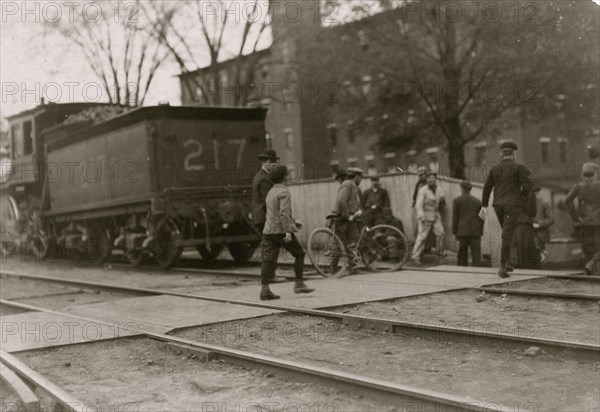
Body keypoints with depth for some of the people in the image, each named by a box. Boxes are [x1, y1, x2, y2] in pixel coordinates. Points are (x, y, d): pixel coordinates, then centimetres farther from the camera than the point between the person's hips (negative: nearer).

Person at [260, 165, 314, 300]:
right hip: (281, 231, -8)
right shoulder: (284, 192, -9)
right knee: (299, 254, 8)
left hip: (268, 231, 8)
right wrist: (288, 232, -26)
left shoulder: (270, 192, 19)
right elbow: (284, 213, -22)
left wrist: (293, 221, 35)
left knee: (268, 260, 1)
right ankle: (299, 284, 8)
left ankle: (265, 290, -6)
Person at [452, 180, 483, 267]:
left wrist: (454, 232, 3)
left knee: (462, 254, 5)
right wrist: (481, 233, 14)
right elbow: (481, 218, 10)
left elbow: (455, 217, -1)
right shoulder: (477, 201, 11)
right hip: (476, 231, 2)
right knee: (476, 254, -2)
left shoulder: (457, 200, 2)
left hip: (462, 231, -2)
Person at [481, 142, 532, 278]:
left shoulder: (494, 168, 9)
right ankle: (502, 267, -16)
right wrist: (522, 195, 9)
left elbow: (487, 188, 5)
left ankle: (506, 262, 19)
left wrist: (484, 207, 8)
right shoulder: (519, 167, -3)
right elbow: (527, 186, -12)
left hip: (498, 205, 5)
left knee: (507, 234, 23)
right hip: (513, 205, -5)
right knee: (507, 236, -9)